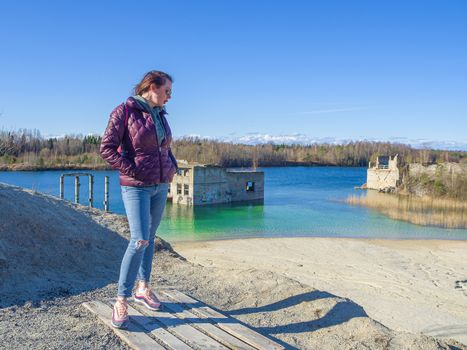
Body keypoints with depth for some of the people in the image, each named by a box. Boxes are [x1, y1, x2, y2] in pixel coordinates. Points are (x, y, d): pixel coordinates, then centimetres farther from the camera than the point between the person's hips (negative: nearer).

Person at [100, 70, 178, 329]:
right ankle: (121, 301, -2)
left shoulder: (160, 115, 11)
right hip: (136, 187, -7)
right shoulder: (125, 111, -9)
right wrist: (133, 171, -17)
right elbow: (106, 148, -12)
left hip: (160, 186, 7)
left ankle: (143, 288, 28)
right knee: (139, 240, -14)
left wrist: (172, 167, 7)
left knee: (149, 238, 13)